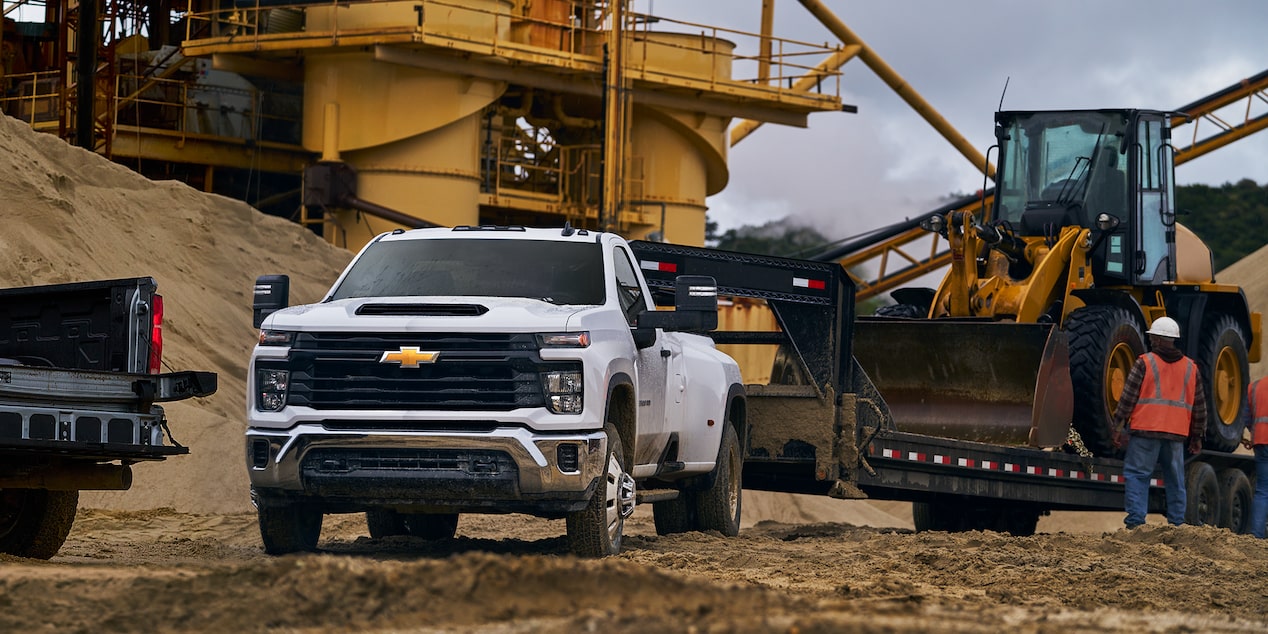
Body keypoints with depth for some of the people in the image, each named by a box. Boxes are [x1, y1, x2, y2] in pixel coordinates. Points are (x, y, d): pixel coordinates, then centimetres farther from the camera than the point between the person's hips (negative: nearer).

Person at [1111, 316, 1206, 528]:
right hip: (1177, 433, 4)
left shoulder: (1144, 362, -1)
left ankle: (1135, 521, -12)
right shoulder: (1190, 367, 13)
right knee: (1175, 480, 11)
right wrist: (1197, 437, 22)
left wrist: (1118, 427, 3)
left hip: (1146, 430, -4)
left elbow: (1128, 398, -3)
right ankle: (1177, 524, 12)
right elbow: (1199, 405, 16)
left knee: (1136, 474, -2)